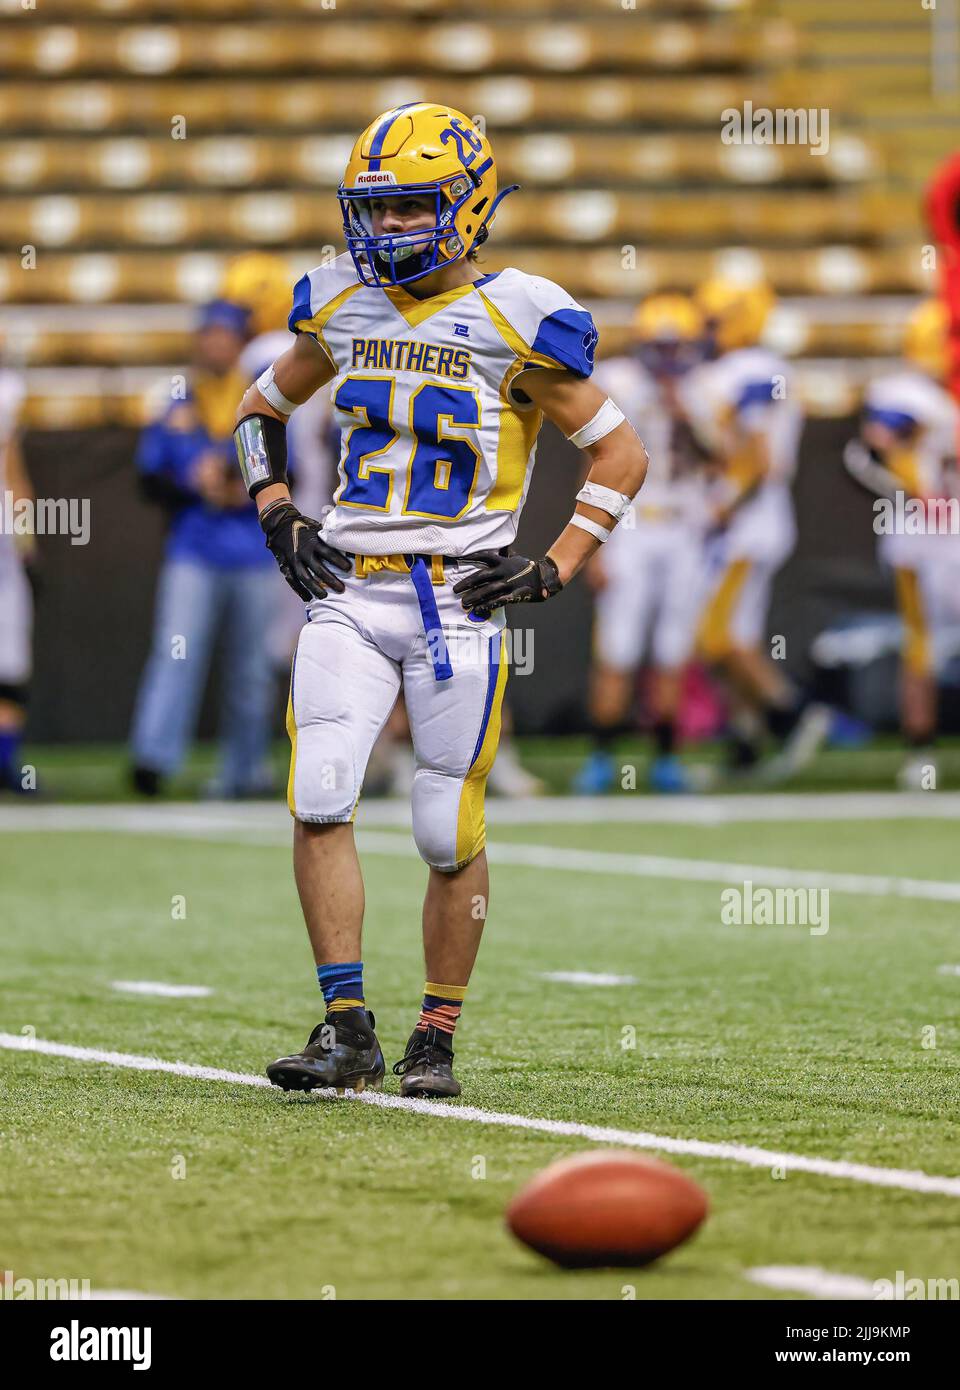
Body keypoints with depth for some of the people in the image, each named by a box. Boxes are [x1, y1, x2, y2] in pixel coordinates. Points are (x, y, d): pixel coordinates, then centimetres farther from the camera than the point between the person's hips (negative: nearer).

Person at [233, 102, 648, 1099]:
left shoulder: (516, 323, -5)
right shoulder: (341, 307, 8)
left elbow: (621, 454, 2)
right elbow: (262, 409, 25)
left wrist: (554, 570, -5)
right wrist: (278, 519, 11)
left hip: (457, 601, -3)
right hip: (348, 594, 3)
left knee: (449, 832, 0)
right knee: (318, 802, -11)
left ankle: (437, 1042, 15)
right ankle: (347, 1030, -5)